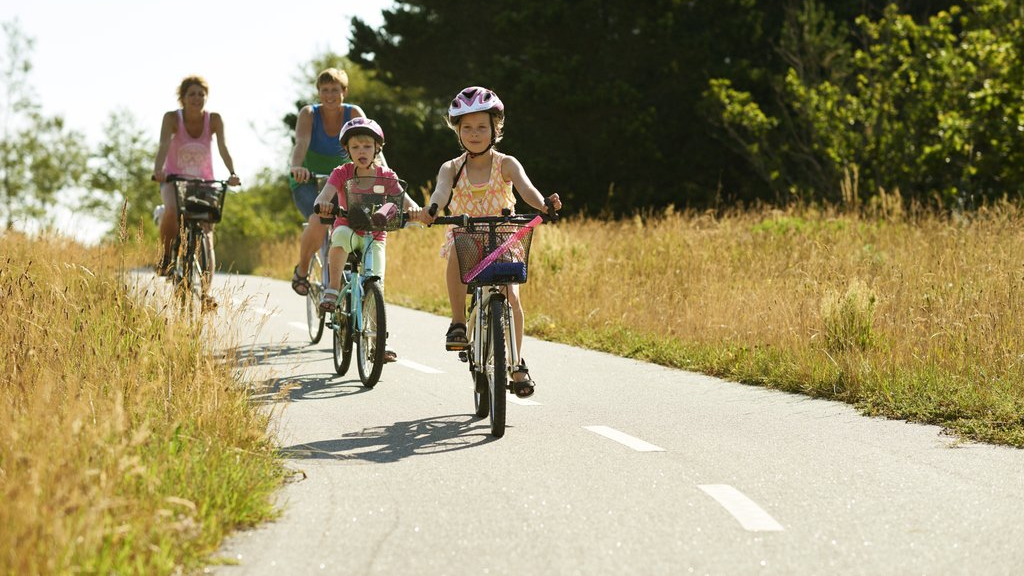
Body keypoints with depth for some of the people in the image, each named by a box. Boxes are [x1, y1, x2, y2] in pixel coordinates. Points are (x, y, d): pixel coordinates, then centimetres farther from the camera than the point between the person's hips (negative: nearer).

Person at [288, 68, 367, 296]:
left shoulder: (354, 114, -8)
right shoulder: (309, 113, -12)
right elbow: (301, 143, -29)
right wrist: (297, 166, -51)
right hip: (308, 181, -3)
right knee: (319, 221, -32)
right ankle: (302, 270, -5)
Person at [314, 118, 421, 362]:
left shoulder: (386, 176, -3)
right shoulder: (342, 173, -6)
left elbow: (403, 199, -15)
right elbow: (323, 195, -21)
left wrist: (413, 209, -40)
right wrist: (322, 204, -46)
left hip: (375, 236, 1)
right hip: (348, 231, -1)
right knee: (342, 233, -38)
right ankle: (333, 288, -25)